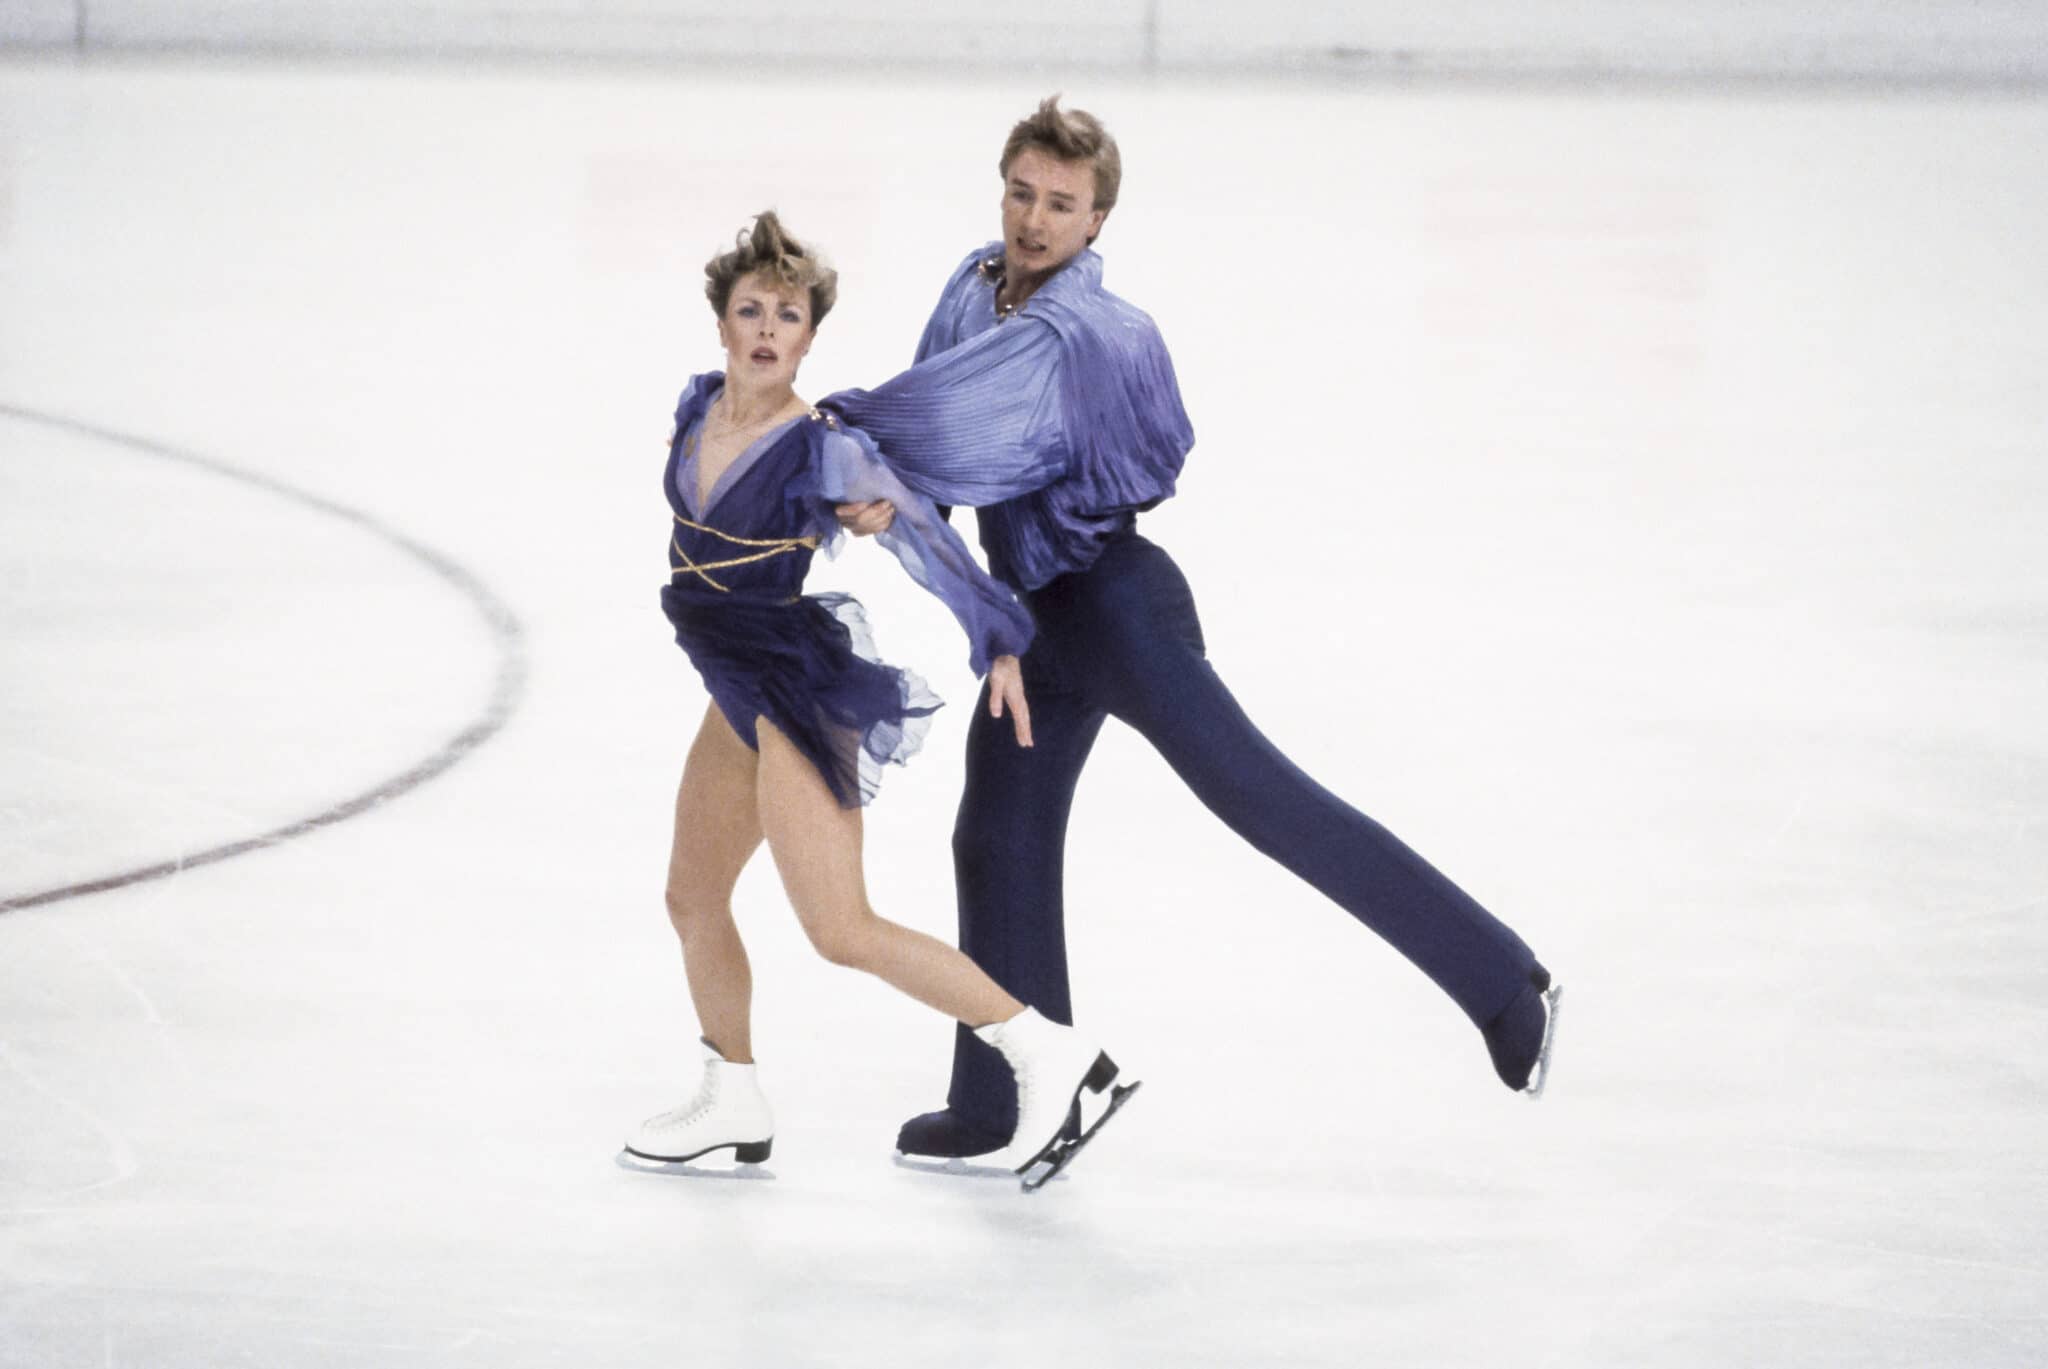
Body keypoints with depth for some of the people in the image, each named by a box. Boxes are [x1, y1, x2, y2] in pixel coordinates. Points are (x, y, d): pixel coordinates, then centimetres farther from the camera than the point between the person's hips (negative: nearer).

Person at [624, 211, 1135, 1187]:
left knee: (840, 931, -14)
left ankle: (1046, 1052, -11)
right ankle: (731, 1106, 34)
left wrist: (998, 645, -16)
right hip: (739, 692, 8)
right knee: (693, 899, 17)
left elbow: (923, 535, -15)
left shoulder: (825, 452, -18)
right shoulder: (697, 408, 2)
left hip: (797, 690, -8)